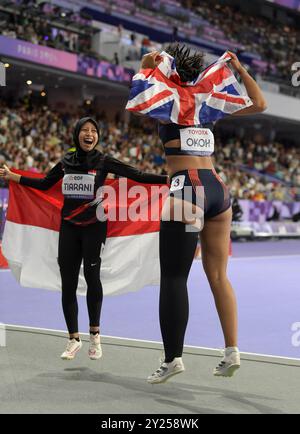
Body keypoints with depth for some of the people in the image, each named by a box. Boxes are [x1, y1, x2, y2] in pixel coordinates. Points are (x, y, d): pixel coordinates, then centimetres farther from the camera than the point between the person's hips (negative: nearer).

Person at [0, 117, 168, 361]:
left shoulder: (104, 162, -2)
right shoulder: (66, 162, 9)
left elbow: (137, 176, -6)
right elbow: (44, 184, 20)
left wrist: (169, 179, -16)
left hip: (94, 226, -3)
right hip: (68, 228, 4)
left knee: (92, 274, -17)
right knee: (68, 282, 3)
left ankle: (95, 334, 1)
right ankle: (74, 339, 15)